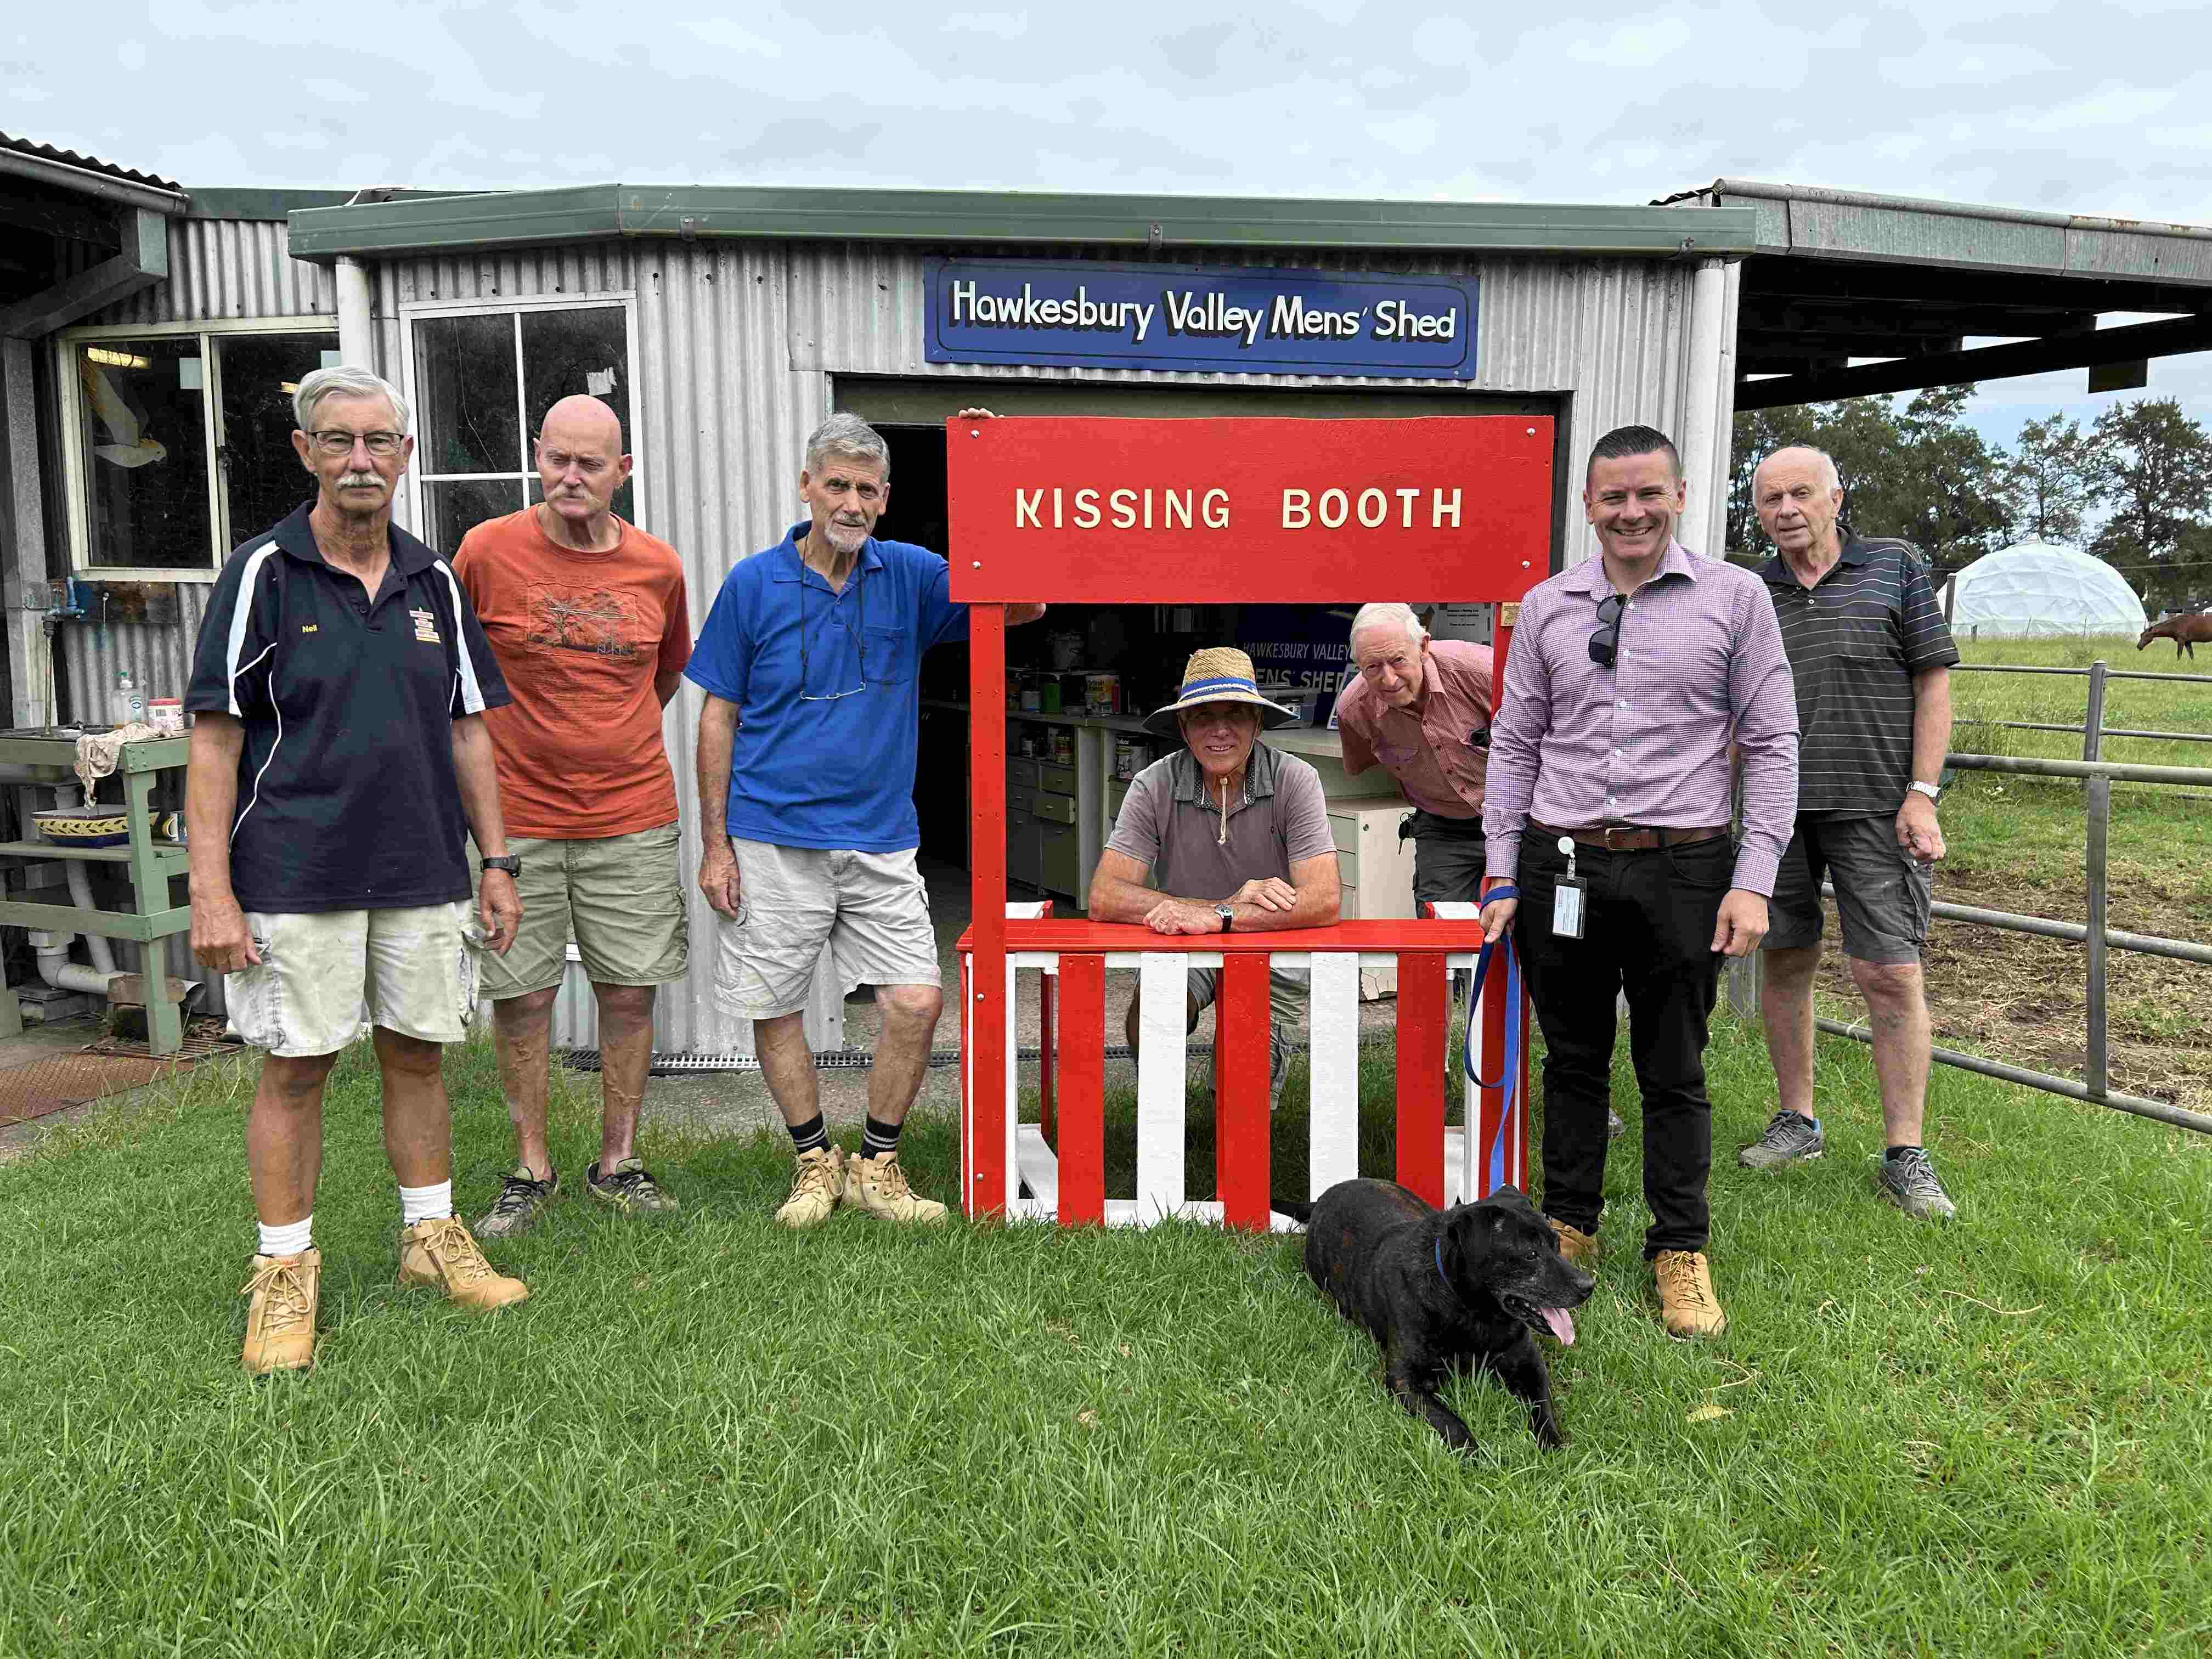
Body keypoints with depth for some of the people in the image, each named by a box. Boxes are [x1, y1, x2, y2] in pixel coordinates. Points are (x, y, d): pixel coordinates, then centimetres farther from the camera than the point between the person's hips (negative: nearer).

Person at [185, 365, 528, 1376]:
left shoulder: (435, 583, 9)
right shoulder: (262, 575, -3)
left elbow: (467, 729, 13)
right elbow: (215, 740, -6)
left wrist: (496, 861, 9)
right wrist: (211, 892, -12)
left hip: (423, 874, 4)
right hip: (296, 877, -4)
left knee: (416, 1056, 12)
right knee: (294, 1068, 3)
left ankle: (433, 1239, 27)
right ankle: (285, 1273, 18)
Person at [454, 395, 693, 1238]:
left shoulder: (658, 567, 3)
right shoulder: (487, 551, -4)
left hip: (633, 819, 2)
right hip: (516, 819, -1)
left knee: (630, 992, 6)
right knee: (520, 995, 6)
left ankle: (618, 1161, 22)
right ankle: (531, 1169, 23)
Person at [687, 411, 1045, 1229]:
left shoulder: (910, 576, 5)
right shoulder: (753, 584, 0)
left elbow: (1023, 602, -1)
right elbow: (719, 715, 3)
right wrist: (715, 844, -2)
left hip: (880, 839, 1)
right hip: (772, 840, -1)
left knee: (918, 1000, -5)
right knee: (774, 1009, 6)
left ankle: (876, 1164, 15)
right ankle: (814, 1162, 27)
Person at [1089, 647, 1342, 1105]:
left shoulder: (1295, 781, -14)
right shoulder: (1154, 787, -11)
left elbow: (1325, 902, -22)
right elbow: (1104, 899, -19)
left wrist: (1217, 917, -33)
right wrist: (1228, 903, -27)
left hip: (1273, 953, 0)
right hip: (1183, 954, 0)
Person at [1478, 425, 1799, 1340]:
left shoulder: (1735, 595, 1)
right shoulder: (1546, 605, 7)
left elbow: (1771, 741, 1)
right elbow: (1515, 744, 9)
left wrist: (1755, 879, -7)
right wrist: (1502, 876, 5)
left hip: (1682, 867, -2)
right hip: (1562, 865, 2)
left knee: (1674, 1073, 7)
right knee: (1573, 1061, 12)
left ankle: (1681, 1252, 21)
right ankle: (1570, 1228, 27)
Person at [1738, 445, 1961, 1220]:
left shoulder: (1895, 569, 4)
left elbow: (1933, 684, 1)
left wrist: (1921, 794, -8)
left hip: (1874, 807, -3)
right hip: (1777, 810, 3)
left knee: (1891, 975, -6)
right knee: (1784, 962, 9)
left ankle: (1905, 1156, 3)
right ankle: (1797, 1122, 24)